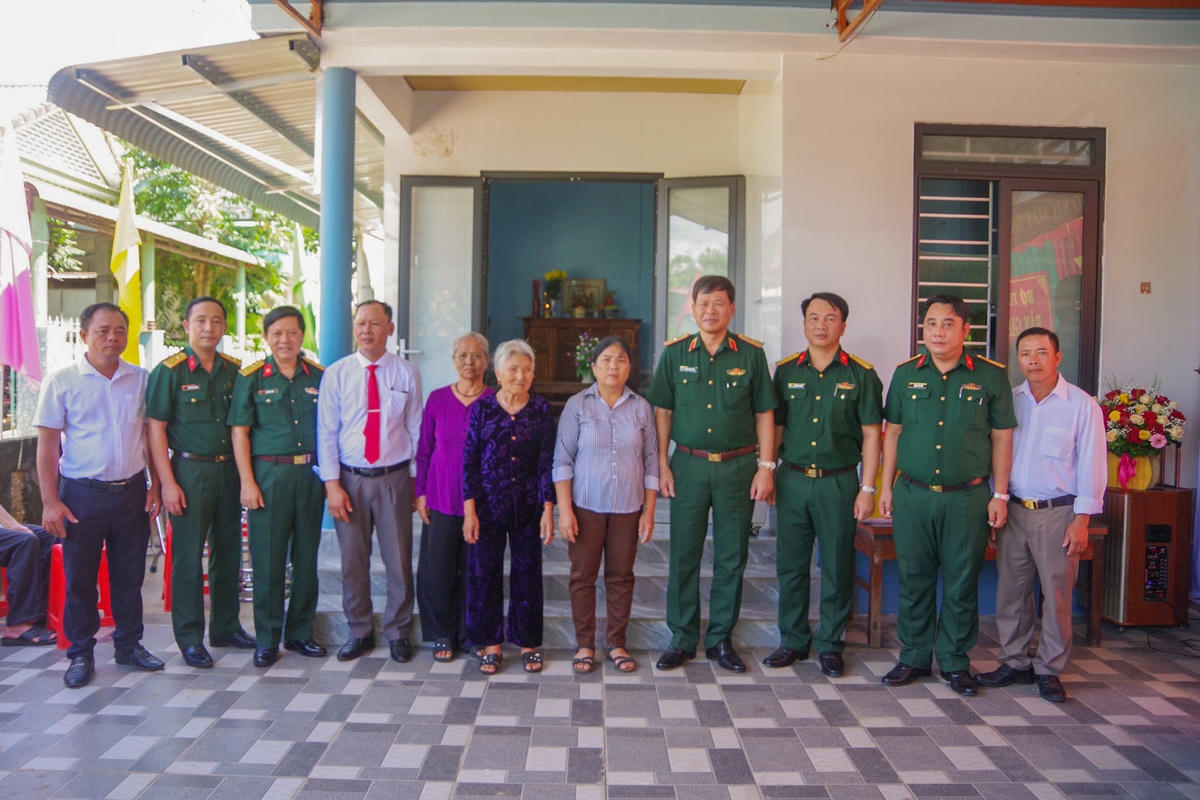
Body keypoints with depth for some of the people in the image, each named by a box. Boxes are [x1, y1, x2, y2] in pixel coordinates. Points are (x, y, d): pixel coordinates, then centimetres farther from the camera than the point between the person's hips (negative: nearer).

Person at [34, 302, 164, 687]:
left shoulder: (141, 379, 4)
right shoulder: (62, 381, -4)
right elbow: (47, 444, -4)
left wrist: (156, 485, 5)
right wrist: (50, 501, -8)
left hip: (132, 492, 3)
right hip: (83, 494, -2)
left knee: (129, 575, 11)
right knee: (79, 578, 8)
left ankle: (129, 645, 25)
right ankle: (80, 654, 21)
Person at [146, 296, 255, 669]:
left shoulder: (234, 370, 8)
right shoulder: (169, 371, -5)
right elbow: (155, 429, -7)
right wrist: (167, 483, -13)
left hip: (229, 470, 5)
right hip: (190, 471, -5)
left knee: (229, 552, 12)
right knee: (188, 557, 1)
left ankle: (226, 627, 25)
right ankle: (189, 638, 12)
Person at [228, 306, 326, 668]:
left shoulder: (317, 376, 8)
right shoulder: (251, 377, 1)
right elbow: (240, 432, -1)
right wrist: (247, 482, -8)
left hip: (310, 474, 3)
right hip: (269, 474, -2)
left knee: (307, 557, 9)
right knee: (268, 559, 2)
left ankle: (300, 632, 22)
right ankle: (266, 639, 14)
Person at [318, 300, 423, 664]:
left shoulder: (406, 373, 1)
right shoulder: (336, 374, 1)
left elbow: (416, 430, 3)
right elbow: (326, 432, 0)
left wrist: (419, 480, 0)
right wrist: (332, 484, -6)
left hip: (394, 478, 0)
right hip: (350, 478, 1)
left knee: (399, 560, 6)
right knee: (353, 561, 9)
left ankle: (398, 632, 24)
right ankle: (359, 632, 27)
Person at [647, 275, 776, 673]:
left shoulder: (751, 354, 1)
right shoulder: (675, 353, 3)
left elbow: (764, 413, 4)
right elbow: (662, 412, 6)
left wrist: (766, 467, -2)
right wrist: (662, 466, 0)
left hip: (738, 466, 0)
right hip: (688, 465, 0)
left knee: (732, 558, 7)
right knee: (683, 555, 4)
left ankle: (721, 638, 21)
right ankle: (682, 639, 17)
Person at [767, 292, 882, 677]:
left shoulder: (861, 375, 0)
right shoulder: (786, 371, 7)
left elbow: (871, 435, 0)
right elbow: (775, 427, 11)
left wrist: (867, 488, -5)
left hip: (839, 482, -2)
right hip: (792, 480, 2)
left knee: (837, 567, 5)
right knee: (791, 565, 8)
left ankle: (831, 645, 19)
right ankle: (793, 640, 22)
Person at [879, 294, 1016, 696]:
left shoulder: (991, 376, 0)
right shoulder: (906, 374, 5)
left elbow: (1001, 438, 3)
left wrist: (999, 495, 0)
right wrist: (886, 486, 8)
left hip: (967, 497, -1)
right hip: (912, 496, 2)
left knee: (961, 584, 6)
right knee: (914, 581, 9)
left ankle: (955, 662, 22)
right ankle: (914, 657, 23)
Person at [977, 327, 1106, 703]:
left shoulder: (1081, 404, -4)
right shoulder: (1008, 400, 6)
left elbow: (1091, 465, -5)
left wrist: (1081, 520, -9)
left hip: (1057, 513, -3)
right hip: (1013, 511, 4)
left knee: (1057, 594, 3)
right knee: (1011, 591, 8)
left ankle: (1049, 670, 17)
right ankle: (1015, 662, 22)